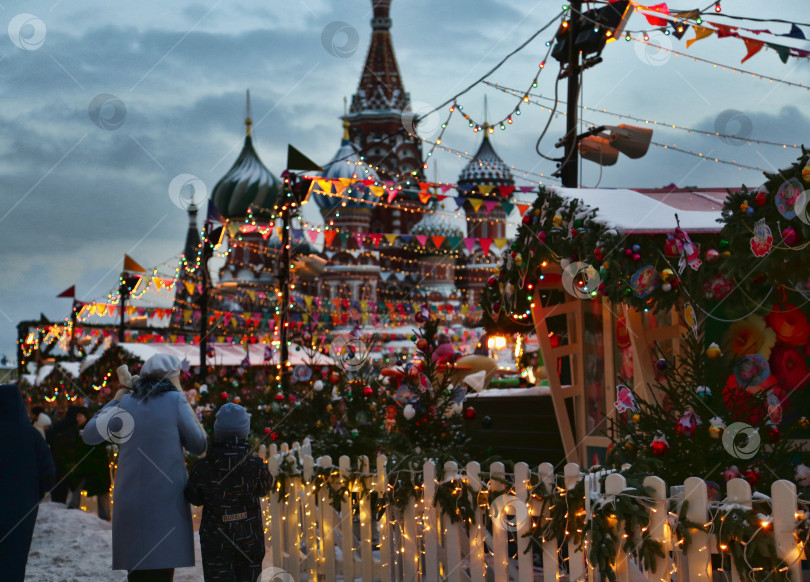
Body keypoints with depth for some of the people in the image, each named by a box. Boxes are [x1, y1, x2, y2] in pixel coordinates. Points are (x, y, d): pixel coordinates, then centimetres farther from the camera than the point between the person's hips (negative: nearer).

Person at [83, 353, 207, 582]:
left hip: (130, 502, 4)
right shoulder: (175, 401, -1)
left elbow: (90, 434, 16)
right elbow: (199, 446, 4)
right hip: (167, 502, -4)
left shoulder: (126, 403, 7)